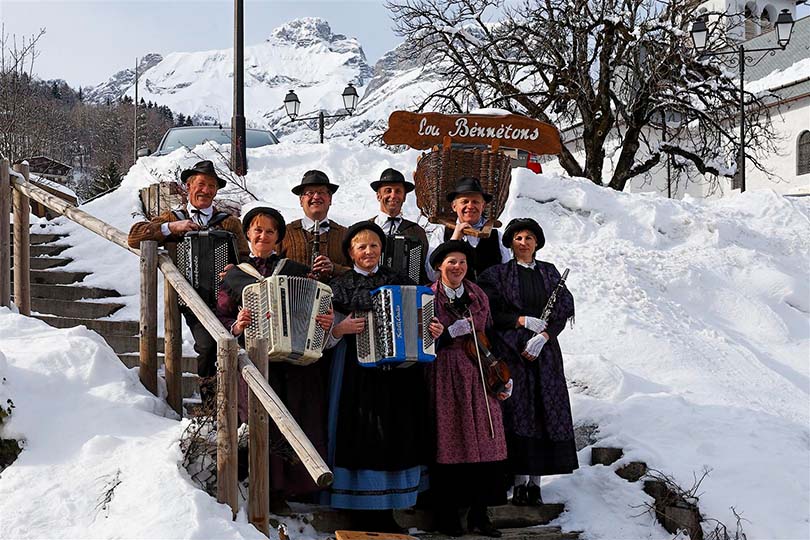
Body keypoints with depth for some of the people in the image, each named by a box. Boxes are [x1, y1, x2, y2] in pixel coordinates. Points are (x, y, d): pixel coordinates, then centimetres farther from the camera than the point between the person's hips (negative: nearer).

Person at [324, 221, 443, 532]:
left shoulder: (400, 282, 12)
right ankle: (364, 515, 4)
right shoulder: (340, 286, 7)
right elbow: (327, 338, 3)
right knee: (363, 434, -5)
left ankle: (385, 512, 11)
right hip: (358, 373, -2)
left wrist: (433, 331, -6)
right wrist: (341, 329, -17)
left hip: (397, 373, 2)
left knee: (395, 434, 1)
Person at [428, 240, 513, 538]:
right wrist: (452, 332, -17)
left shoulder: (479, 296, 11)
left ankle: (479, 513, 11)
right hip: (445, 378, -4)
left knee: (484, 441, 1)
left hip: (478, 375, 4)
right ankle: (448, 514, 10)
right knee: (450, 442, -1)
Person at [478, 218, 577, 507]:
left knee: (545, 413, -2)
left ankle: (536, 481, 2)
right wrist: (522, 320, -14)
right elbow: (490, 312, -2)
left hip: (545, 351, 3)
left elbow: (564, 310, 5)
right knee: (518, 413, -7)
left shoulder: (550, 272, 13)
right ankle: (520, 482, -3)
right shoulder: (498, 273, 5)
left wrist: (543, 336, -10)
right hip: (511, 351, -3)